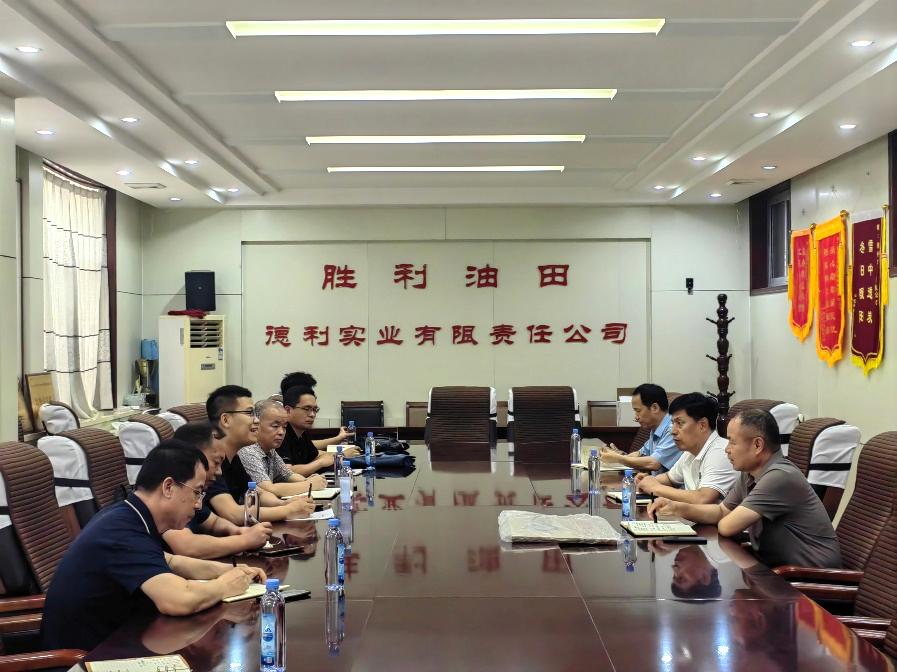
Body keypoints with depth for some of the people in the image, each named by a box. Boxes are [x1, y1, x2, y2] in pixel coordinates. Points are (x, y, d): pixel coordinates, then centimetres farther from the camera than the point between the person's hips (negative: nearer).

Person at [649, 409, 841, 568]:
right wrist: (677, 508, 0)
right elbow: (721, 511, 16)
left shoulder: (780, 477, -24)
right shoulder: (749, 474, 4)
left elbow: (727, 527, -25)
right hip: (775, 567, 7)